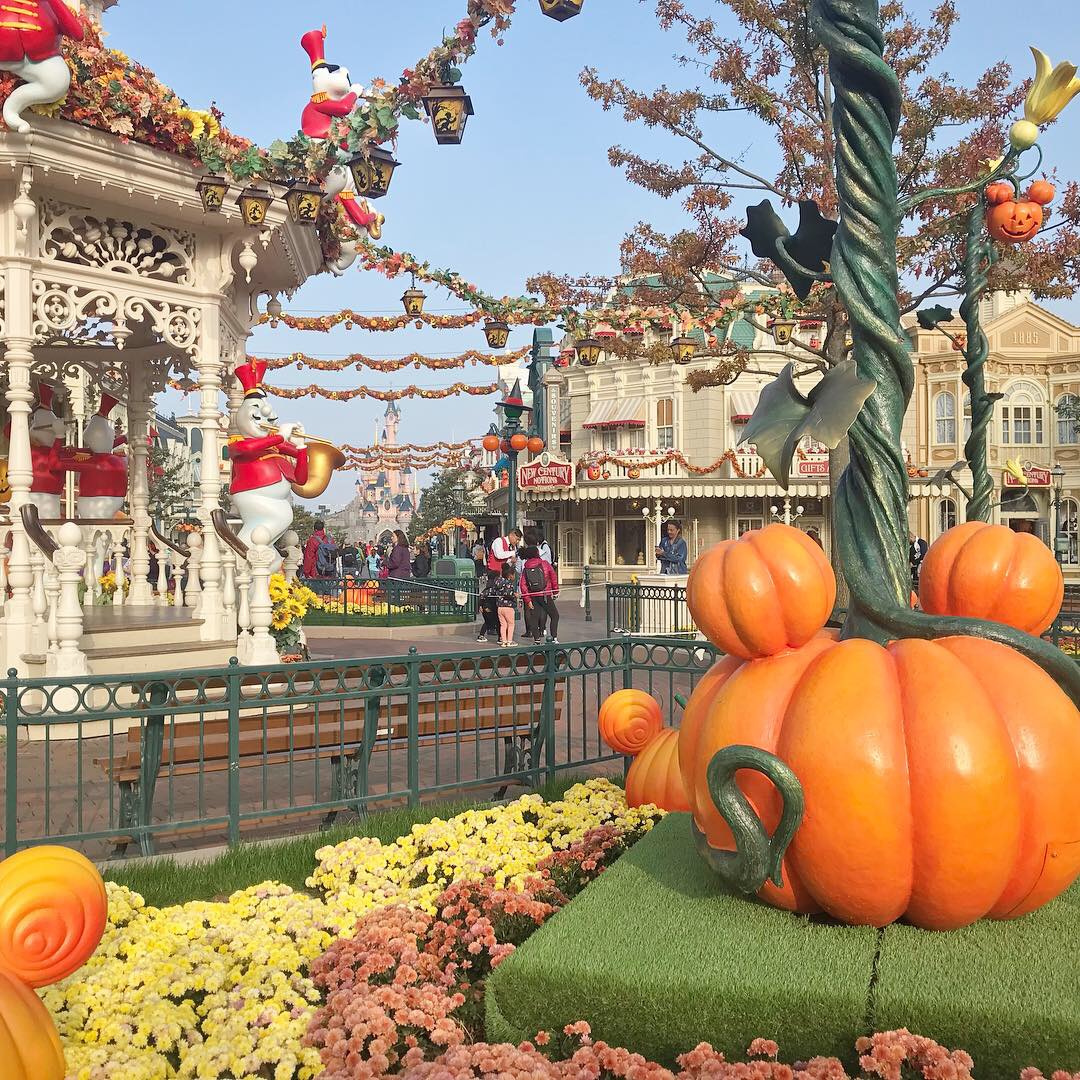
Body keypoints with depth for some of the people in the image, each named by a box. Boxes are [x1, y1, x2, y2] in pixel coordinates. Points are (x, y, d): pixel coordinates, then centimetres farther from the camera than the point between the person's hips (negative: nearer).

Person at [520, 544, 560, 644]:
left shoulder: (525, 569, 4)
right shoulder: (545, 564, -3)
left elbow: (523, 585, -3)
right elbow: (553, 578, 2)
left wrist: (527, 600, -1)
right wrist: (555, 591, 15)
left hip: (532, 597, 3)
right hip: (545, 595, -3)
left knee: (534, 617, 11)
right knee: (554, 615, 9)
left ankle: (536, 638, 5)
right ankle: (554, 637, 2)